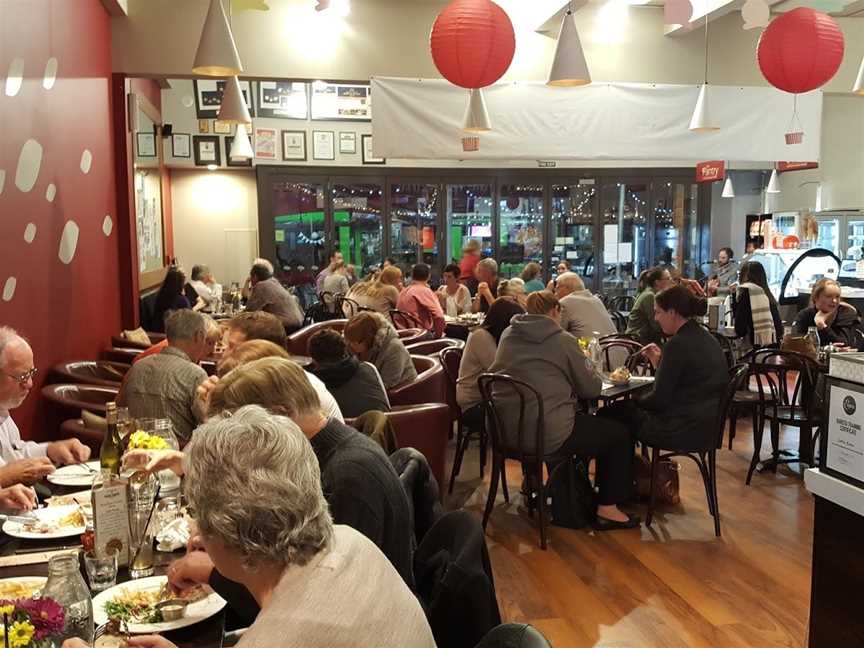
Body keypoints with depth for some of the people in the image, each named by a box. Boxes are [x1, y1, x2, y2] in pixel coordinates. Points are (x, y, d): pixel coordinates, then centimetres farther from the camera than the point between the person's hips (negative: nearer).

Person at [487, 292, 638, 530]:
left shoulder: (508, 335, 9)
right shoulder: (562, 340, -7)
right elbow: (592, 388, -2)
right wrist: (584, 363, 17)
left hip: (505, 430, 7)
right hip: (545, 434, -7)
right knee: (619, 434, 13)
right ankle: (607, 509, 16)